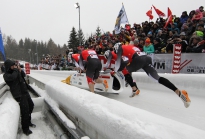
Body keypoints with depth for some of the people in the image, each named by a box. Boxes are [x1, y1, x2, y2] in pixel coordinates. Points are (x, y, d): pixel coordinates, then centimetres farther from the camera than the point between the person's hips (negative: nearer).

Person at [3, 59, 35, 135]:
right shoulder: (6, 75, -10)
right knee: (25, 111, -10)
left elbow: (24, 75, 20)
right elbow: (13, 77, -31)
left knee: (31, 105, 19)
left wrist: (20, 71, 0)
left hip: (25, 92, 8)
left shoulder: (15, 71, 10)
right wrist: (16, 70, -15)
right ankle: (25, 129, 5)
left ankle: (28, 121, 38)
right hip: (19, 95, -8)